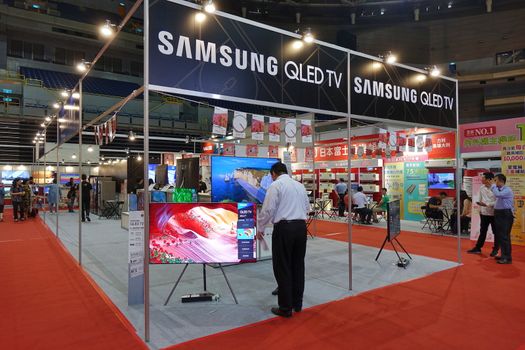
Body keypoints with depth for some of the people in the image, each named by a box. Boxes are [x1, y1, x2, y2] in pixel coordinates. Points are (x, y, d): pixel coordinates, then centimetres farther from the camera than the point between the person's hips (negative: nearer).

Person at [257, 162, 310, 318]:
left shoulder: (275, 185, -5)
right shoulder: (300, 185, 13)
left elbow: (268, 209, -9)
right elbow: (307, 207, 18)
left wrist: (260, 228, 3)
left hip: (284, 228, -6)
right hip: (301, 226, 6)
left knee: (283, 267, 3)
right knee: (298, 265, 15)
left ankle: (286, 308, 10)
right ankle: (297, 303, 25)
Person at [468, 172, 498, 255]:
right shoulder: (482, 188, 5)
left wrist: (487, 204, -23)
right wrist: (480, 204, 4)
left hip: (494, 213, -5)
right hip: (484, 213, 5)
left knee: (496, 232, 10)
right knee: (482, 231, 13)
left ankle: (495, 249, 23)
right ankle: (477, 248, 19)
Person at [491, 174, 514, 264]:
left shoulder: (507, 190, -13)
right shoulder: (499, 190, 14)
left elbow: (497, 195, -30)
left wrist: (493, 186, -16)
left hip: (506, 215, -9)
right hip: (499, 214, 9)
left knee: (504, 236, -7)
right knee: (499, 236, 13)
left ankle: (507, 258, 0)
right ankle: (504, 255, 24)